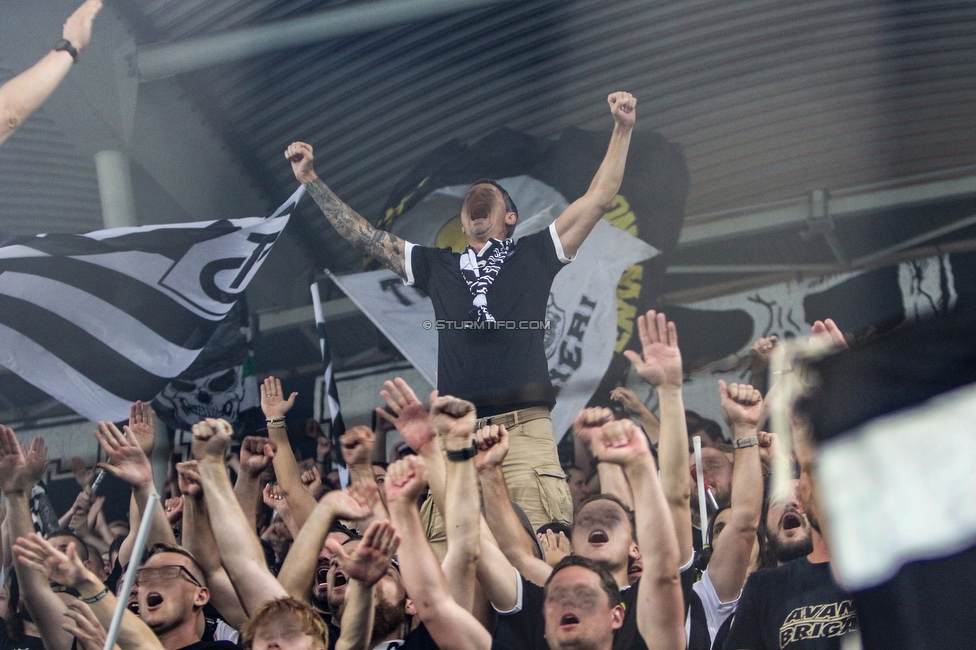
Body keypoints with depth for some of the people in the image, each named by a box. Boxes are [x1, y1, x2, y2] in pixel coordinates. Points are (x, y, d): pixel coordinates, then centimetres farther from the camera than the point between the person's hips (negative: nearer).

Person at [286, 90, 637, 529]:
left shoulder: (534, 255, 17)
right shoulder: (436, 267, 23)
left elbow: (599, 199, 12)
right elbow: (363, 237, 27)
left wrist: (623, 130, 6)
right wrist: (311, 181, 27)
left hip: (525, 430, -2)